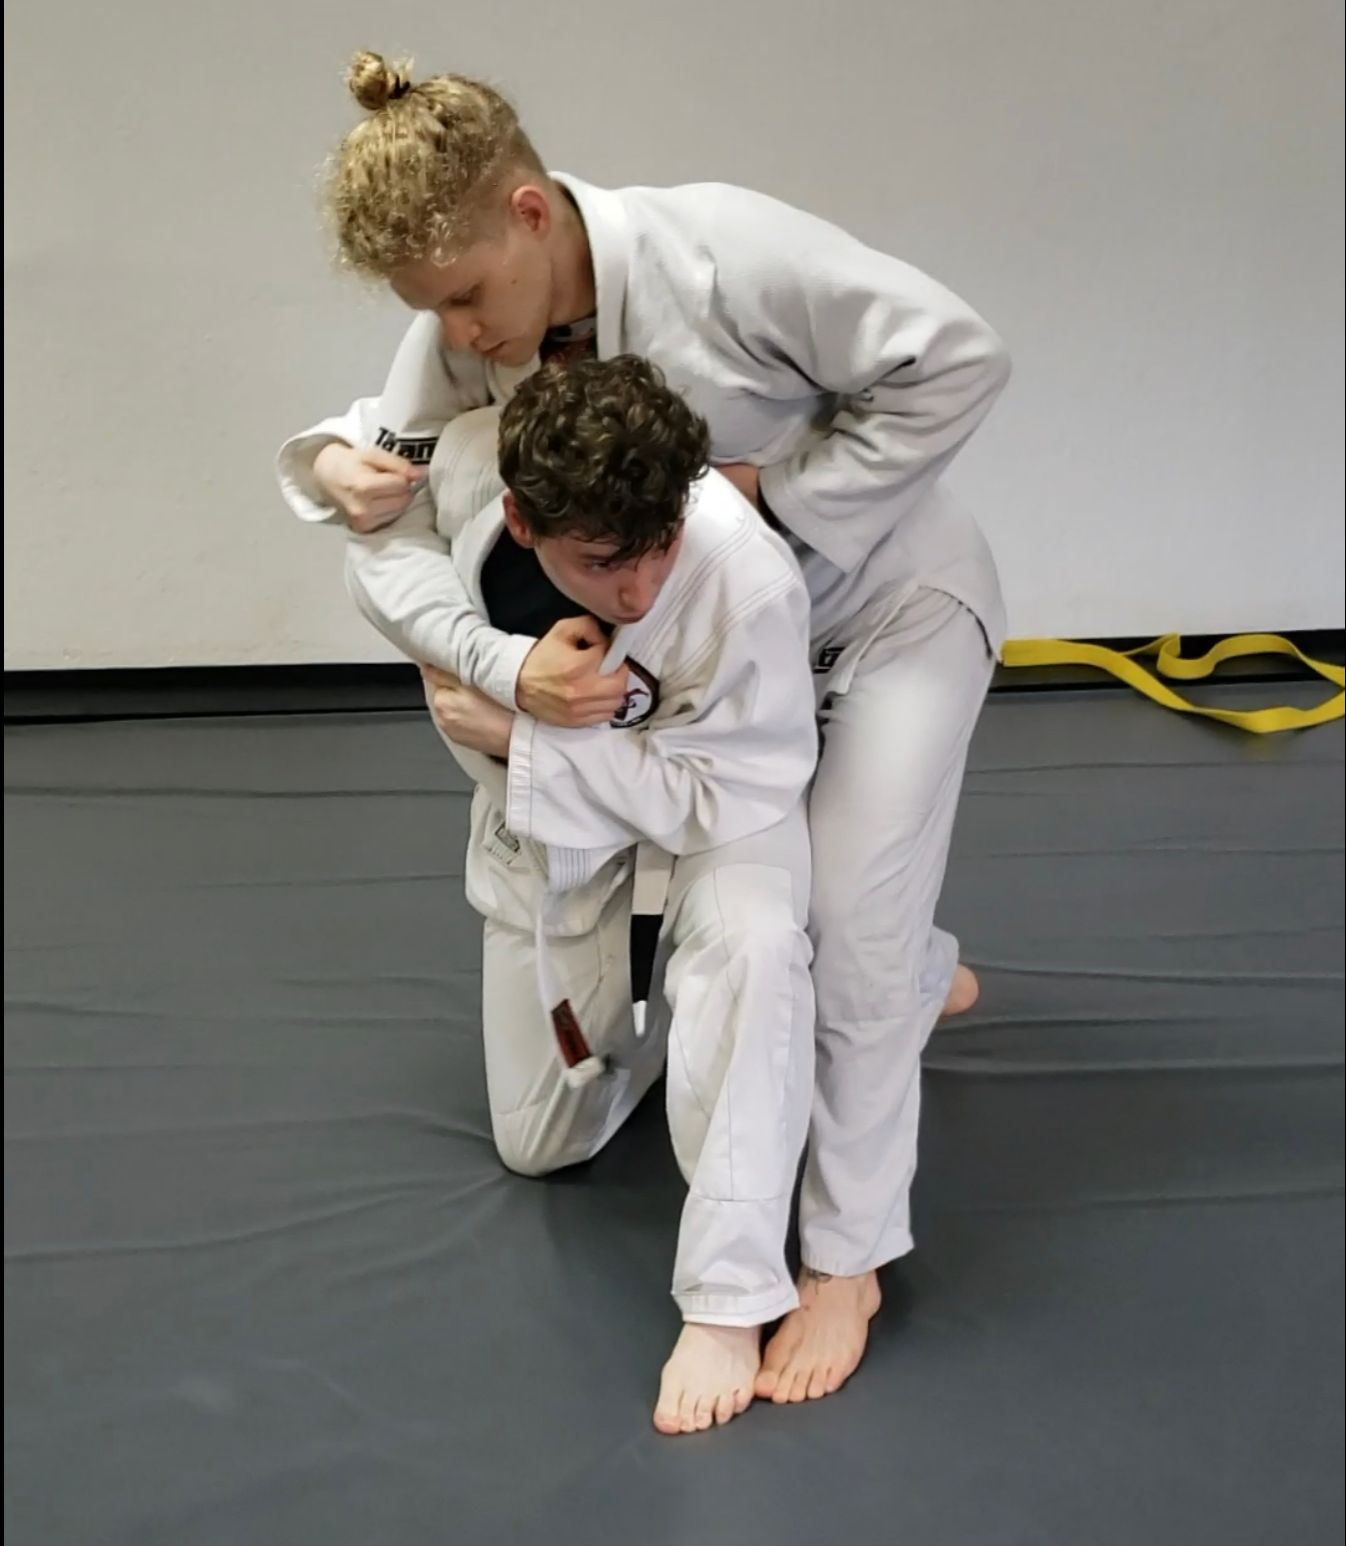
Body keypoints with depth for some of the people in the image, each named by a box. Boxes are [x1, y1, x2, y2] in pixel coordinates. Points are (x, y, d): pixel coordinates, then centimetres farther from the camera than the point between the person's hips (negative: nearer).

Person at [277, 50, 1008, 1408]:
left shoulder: (721, 252, -35)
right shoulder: (469, 335, -18)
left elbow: (956, 361, -30)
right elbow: (394, 524, -15)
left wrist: (773, 492, -30)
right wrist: (501, 663, -34)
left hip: (891, 598, -6)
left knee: (853, 915, -11)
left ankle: (845, 1260, 4)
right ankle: (930, 981, 51)